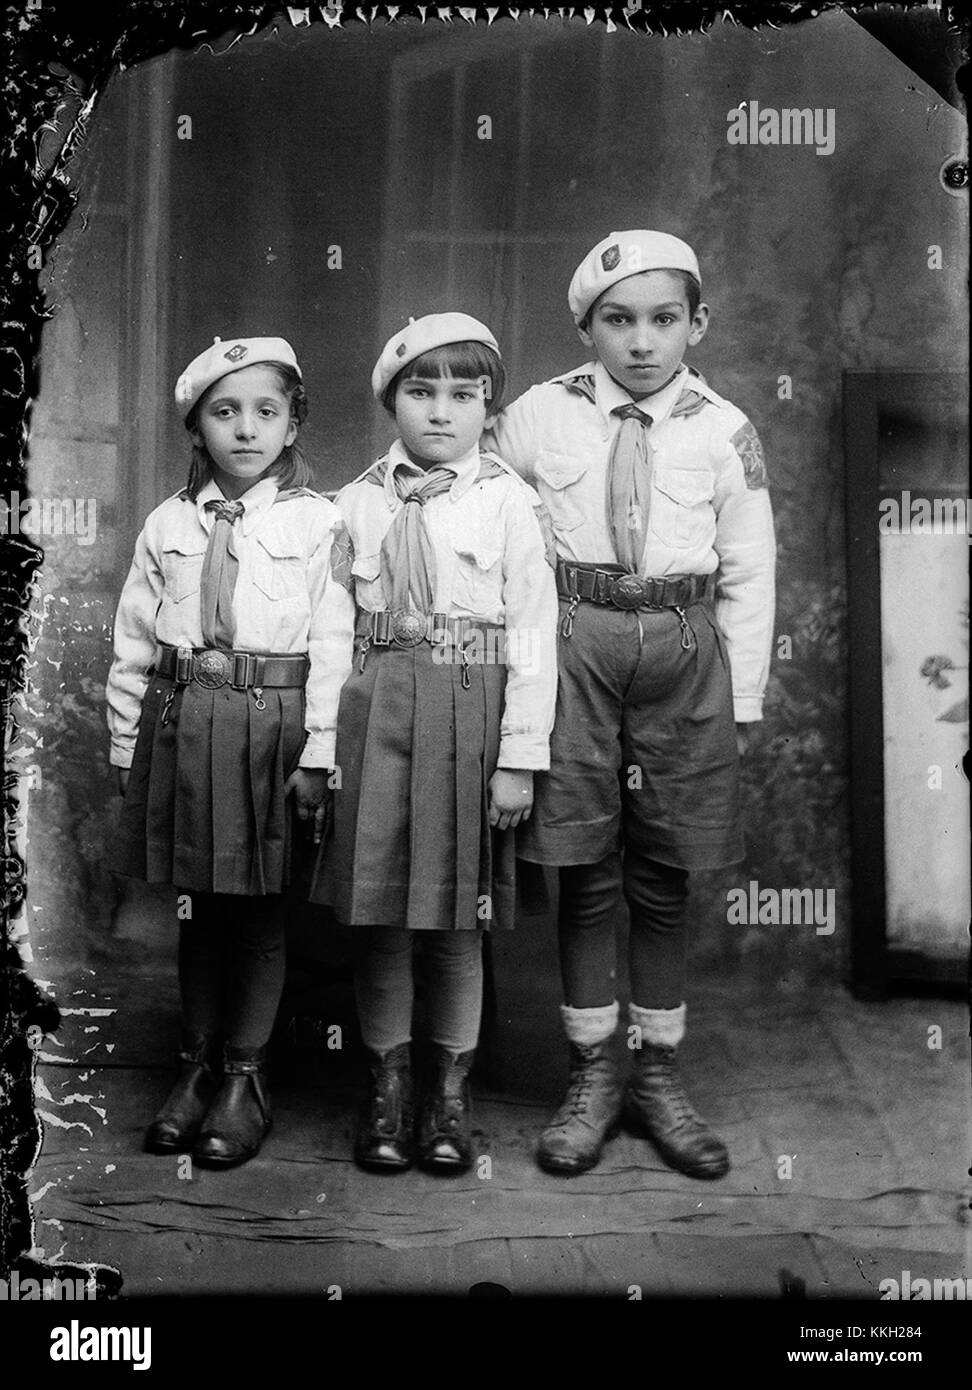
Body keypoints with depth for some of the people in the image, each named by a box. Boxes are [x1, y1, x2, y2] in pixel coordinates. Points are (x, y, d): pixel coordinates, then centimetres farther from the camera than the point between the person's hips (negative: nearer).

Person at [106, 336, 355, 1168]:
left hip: (269, 724, -3)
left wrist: (317, 754, -11)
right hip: (179, 720, 3)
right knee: (197, 900, 13)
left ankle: (247, 1077, 21)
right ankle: (198, 1064, 27)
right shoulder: (169, 525, 7)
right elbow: (134, 644, 9)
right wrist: (128, 744, 6)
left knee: (259, 905, 6)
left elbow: (333, 646, -7)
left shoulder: (318, 522, -2)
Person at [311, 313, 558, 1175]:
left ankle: (450, 1095, 23)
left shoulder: (506, 500, -2)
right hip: (376, 709, 2)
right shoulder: (358, 502, 6)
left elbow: (532, 633, -6)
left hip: (472, 708, -2)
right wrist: (323, 739, 2)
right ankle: (389, 1088, 23)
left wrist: (520, 757, -10)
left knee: (459, 915, 8)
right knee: (376, 910, 6)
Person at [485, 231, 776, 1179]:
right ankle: (591, 1078, 19)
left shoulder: (724, 432, 0)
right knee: (584, 872, 5)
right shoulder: (539, 417, 0)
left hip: (684, 650, 0)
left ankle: (659, 1078, 22)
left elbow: (749, 578, 3)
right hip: (573, 647, 0)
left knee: (662, 879, 8)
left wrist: (741, 703, 1)